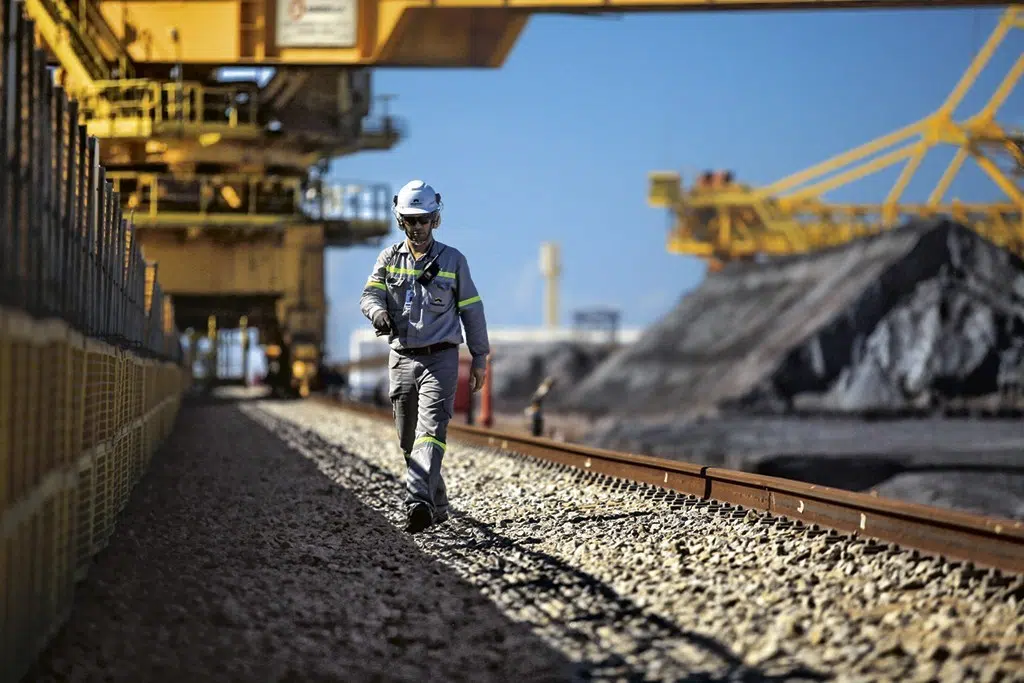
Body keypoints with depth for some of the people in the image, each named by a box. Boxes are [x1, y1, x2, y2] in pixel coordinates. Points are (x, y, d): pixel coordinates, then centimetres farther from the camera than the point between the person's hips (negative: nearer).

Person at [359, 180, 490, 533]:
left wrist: (479, 359, 6)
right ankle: (437, 506, 24)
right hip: (402, 358, 4)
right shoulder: (389, 258, 8)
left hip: (440, 359, -3)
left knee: (431, 431, -20)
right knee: (409, 441, 9)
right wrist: (378, 312, -27)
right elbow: (370, 294, -3)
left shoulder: (453, 260, 3)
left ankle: (418, 501, -34)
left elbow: (472, 311, 6)